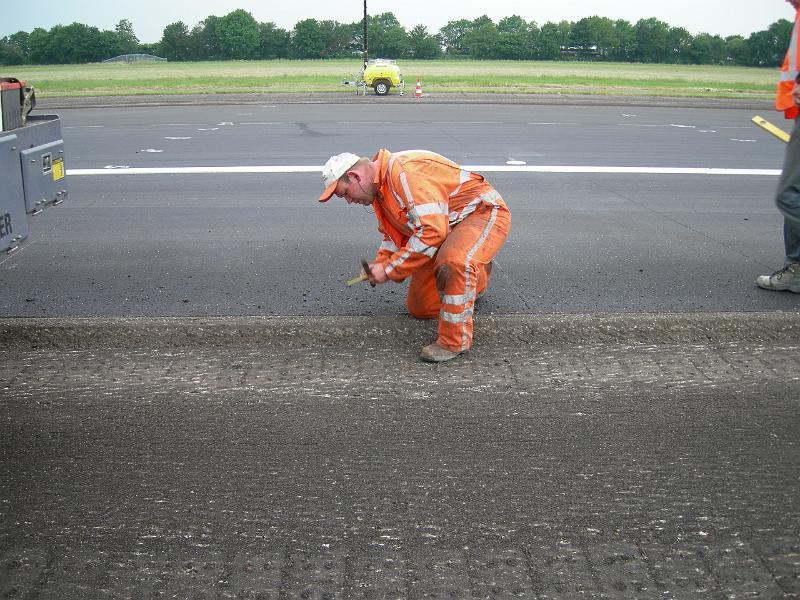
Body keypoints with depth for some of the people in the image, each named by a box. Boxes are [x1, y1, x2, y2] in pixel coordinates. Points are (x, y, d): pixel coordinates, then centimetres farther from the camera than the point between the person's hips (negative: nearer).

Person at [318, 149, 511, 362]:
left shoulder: (405, 171, -29)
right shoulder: (379, 187, 4)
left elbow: (432, 232, -34)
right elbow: (395, 234, 16)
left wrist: (389, 269, -27)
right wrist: (379, 264, -3)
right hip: (446, 226, 10)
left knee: (453, 264, -42)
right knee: (419, 307, 12)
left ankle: (454, 341, -23)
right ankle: (476, 275, 35)